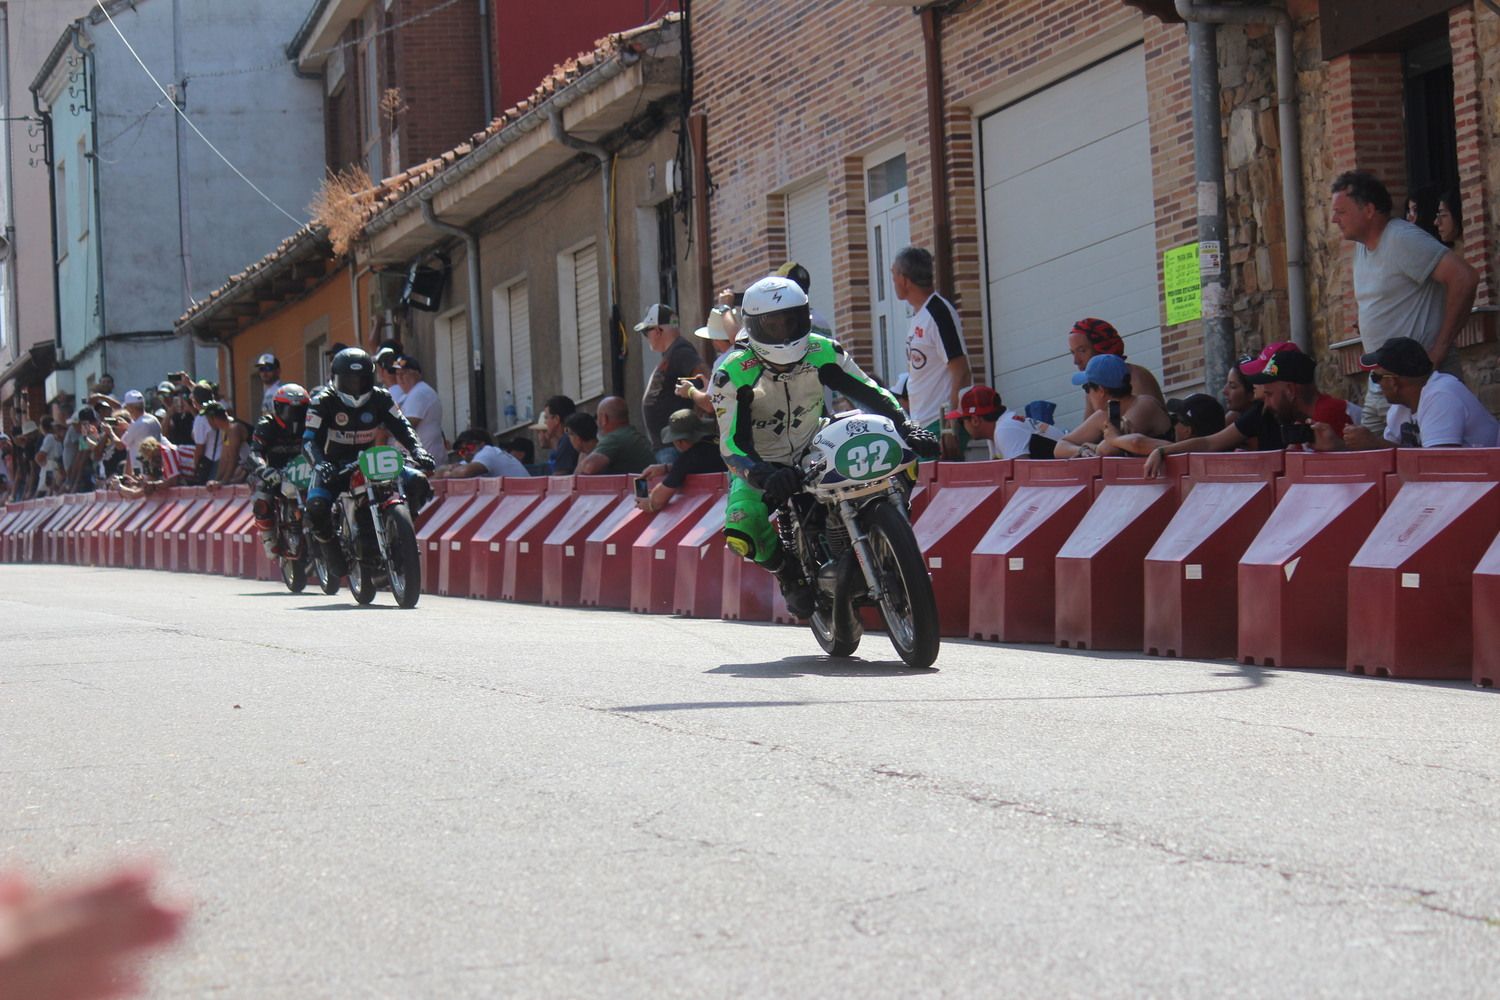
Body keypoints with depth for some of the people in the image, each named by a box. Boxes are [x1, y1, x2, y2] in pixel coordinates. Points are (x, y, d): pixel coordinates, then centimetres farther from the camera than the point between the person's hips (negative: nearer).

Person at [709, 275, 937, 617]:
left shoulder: (823, 352, -13)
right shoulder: (733, 374, -24)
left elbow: (869, 392, -8)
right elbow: (732, 445, -29)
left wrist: (907, 428, -26)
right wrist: (766, 478, -49)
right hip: (760, 465, -3)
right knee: (740, 533, -34)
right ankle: (790, 574, -1)